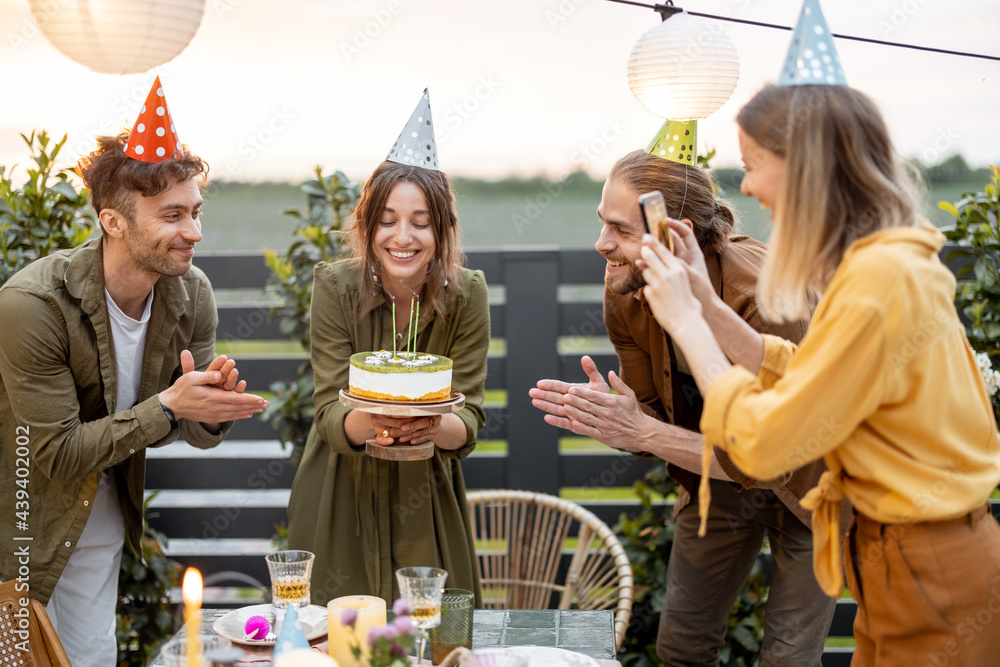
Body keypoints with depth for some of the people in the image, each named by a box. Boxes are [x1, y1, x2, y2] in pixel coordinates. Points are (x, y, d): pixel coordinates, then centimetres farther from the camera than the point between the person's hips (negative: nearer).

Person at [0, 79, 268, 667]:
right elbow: (56, 456, -26)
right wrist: (167, 405, -33)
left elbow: (200, 433, -3)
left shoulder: (192, 294, -11)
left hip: (103, 508, 5)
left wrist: (214, 406, -27)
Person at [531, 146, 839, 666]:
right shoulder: (624, 294, -17)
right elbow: (650, 418, -8)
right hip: (716, 474, 5)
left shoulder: (764, 294, -35)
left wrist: (646, 434, -42)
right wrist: (608, 420, -32)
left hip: (802, 480, -5)